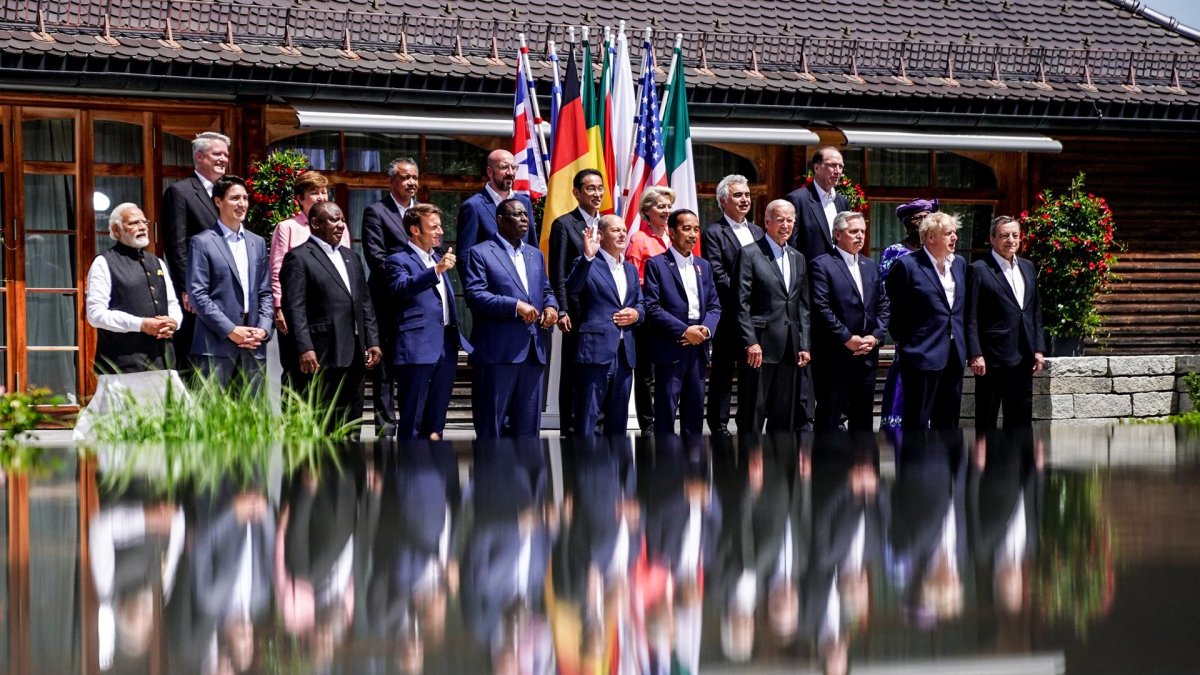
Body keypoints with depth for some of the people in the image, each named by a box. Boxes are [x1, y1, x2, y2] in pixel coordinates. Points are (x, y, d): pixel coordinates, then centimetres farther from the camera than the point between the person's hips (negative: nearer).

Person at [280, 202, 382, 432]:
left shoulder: (350, 257, 20)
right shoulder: (299, 258, -4)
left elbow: (365, 303, 21)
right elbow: (295, 308, -11)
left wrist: (372, 341, 12)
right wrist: (304, 348, -19)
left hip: (354, 355, 7)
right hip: (322, 357, -7)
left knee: (351, 423, 9)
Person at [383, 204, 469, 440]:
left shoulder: (438, 260, 21)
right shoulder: (399, 260, -5)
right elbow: (401, 288, -26)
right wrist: (436, 270, -38)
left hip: (446, 347, 8)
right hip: (417, 348, -8)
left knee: (435, 421, 12)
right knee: (411, 423, -4)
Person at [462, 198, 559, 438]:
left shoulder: (535, 255, 20)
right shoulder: (480, 253, -1)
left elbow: (546, 289, 24)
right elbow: (474, 295, -11)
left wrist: (551, 306, 1)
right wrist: (515, 305, -19)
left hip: (532, 350, 6)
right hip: (498, 350, -6)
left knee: (528, 422, 8)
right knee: (491, 421, -3)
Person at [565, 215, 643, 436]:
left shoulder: (631, 269, 19)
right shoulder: (588, 264, -2)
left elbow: (641, 306, 21)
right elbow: (572, 288, -20)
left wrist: (636, 314, -3)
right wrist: (588, 256, -32)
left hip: (624, 353, 7)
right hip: (596, 350, -7)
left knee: (618, 416, 12)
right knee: (588, 416, -6)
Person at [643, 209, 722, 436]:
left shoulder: (703, 266, 17)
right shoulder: (656, 264, -2)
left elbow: (714, 306, 15)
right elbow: (652, 307, -10)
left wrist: (706, 329, -6)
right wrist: (684, 331, -15)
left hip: (698, 347, 6)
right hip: (670, 348, -6)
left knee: (695, 409, 8)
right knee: (666, 409, -4)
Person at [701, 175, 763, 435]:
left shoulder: (757, 232, 17)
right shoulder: (713, 232, -4)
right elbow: (717, 274, -12)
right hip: (729, 315, -6)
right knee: (723, 372, 0)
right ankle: (719, 423, 5)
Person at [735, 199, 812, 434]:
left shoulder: (798, 259, 17)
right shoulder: (750, 254, -3)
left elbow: (803, 307, 17)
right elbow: (742, 304, -8)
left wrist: (804, 346, 9)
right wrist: (751, 342, -15)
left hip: (789, 349, 6)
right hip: (760, 346, -6)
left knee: (784, 416, 8)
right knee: (752, 415, -4)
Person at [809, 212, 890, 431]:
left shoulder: (871, 266, 16)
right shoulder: (822, 265, -5)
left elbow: (882, 306, 14)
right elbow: (821, 308, -13)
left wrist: (875, 336, -3)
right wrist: (847, 338, -15)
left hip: (867, 353, 6)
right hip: (834, 355, -6)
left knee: (863, 414, 11)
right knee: (829, 415, -2)